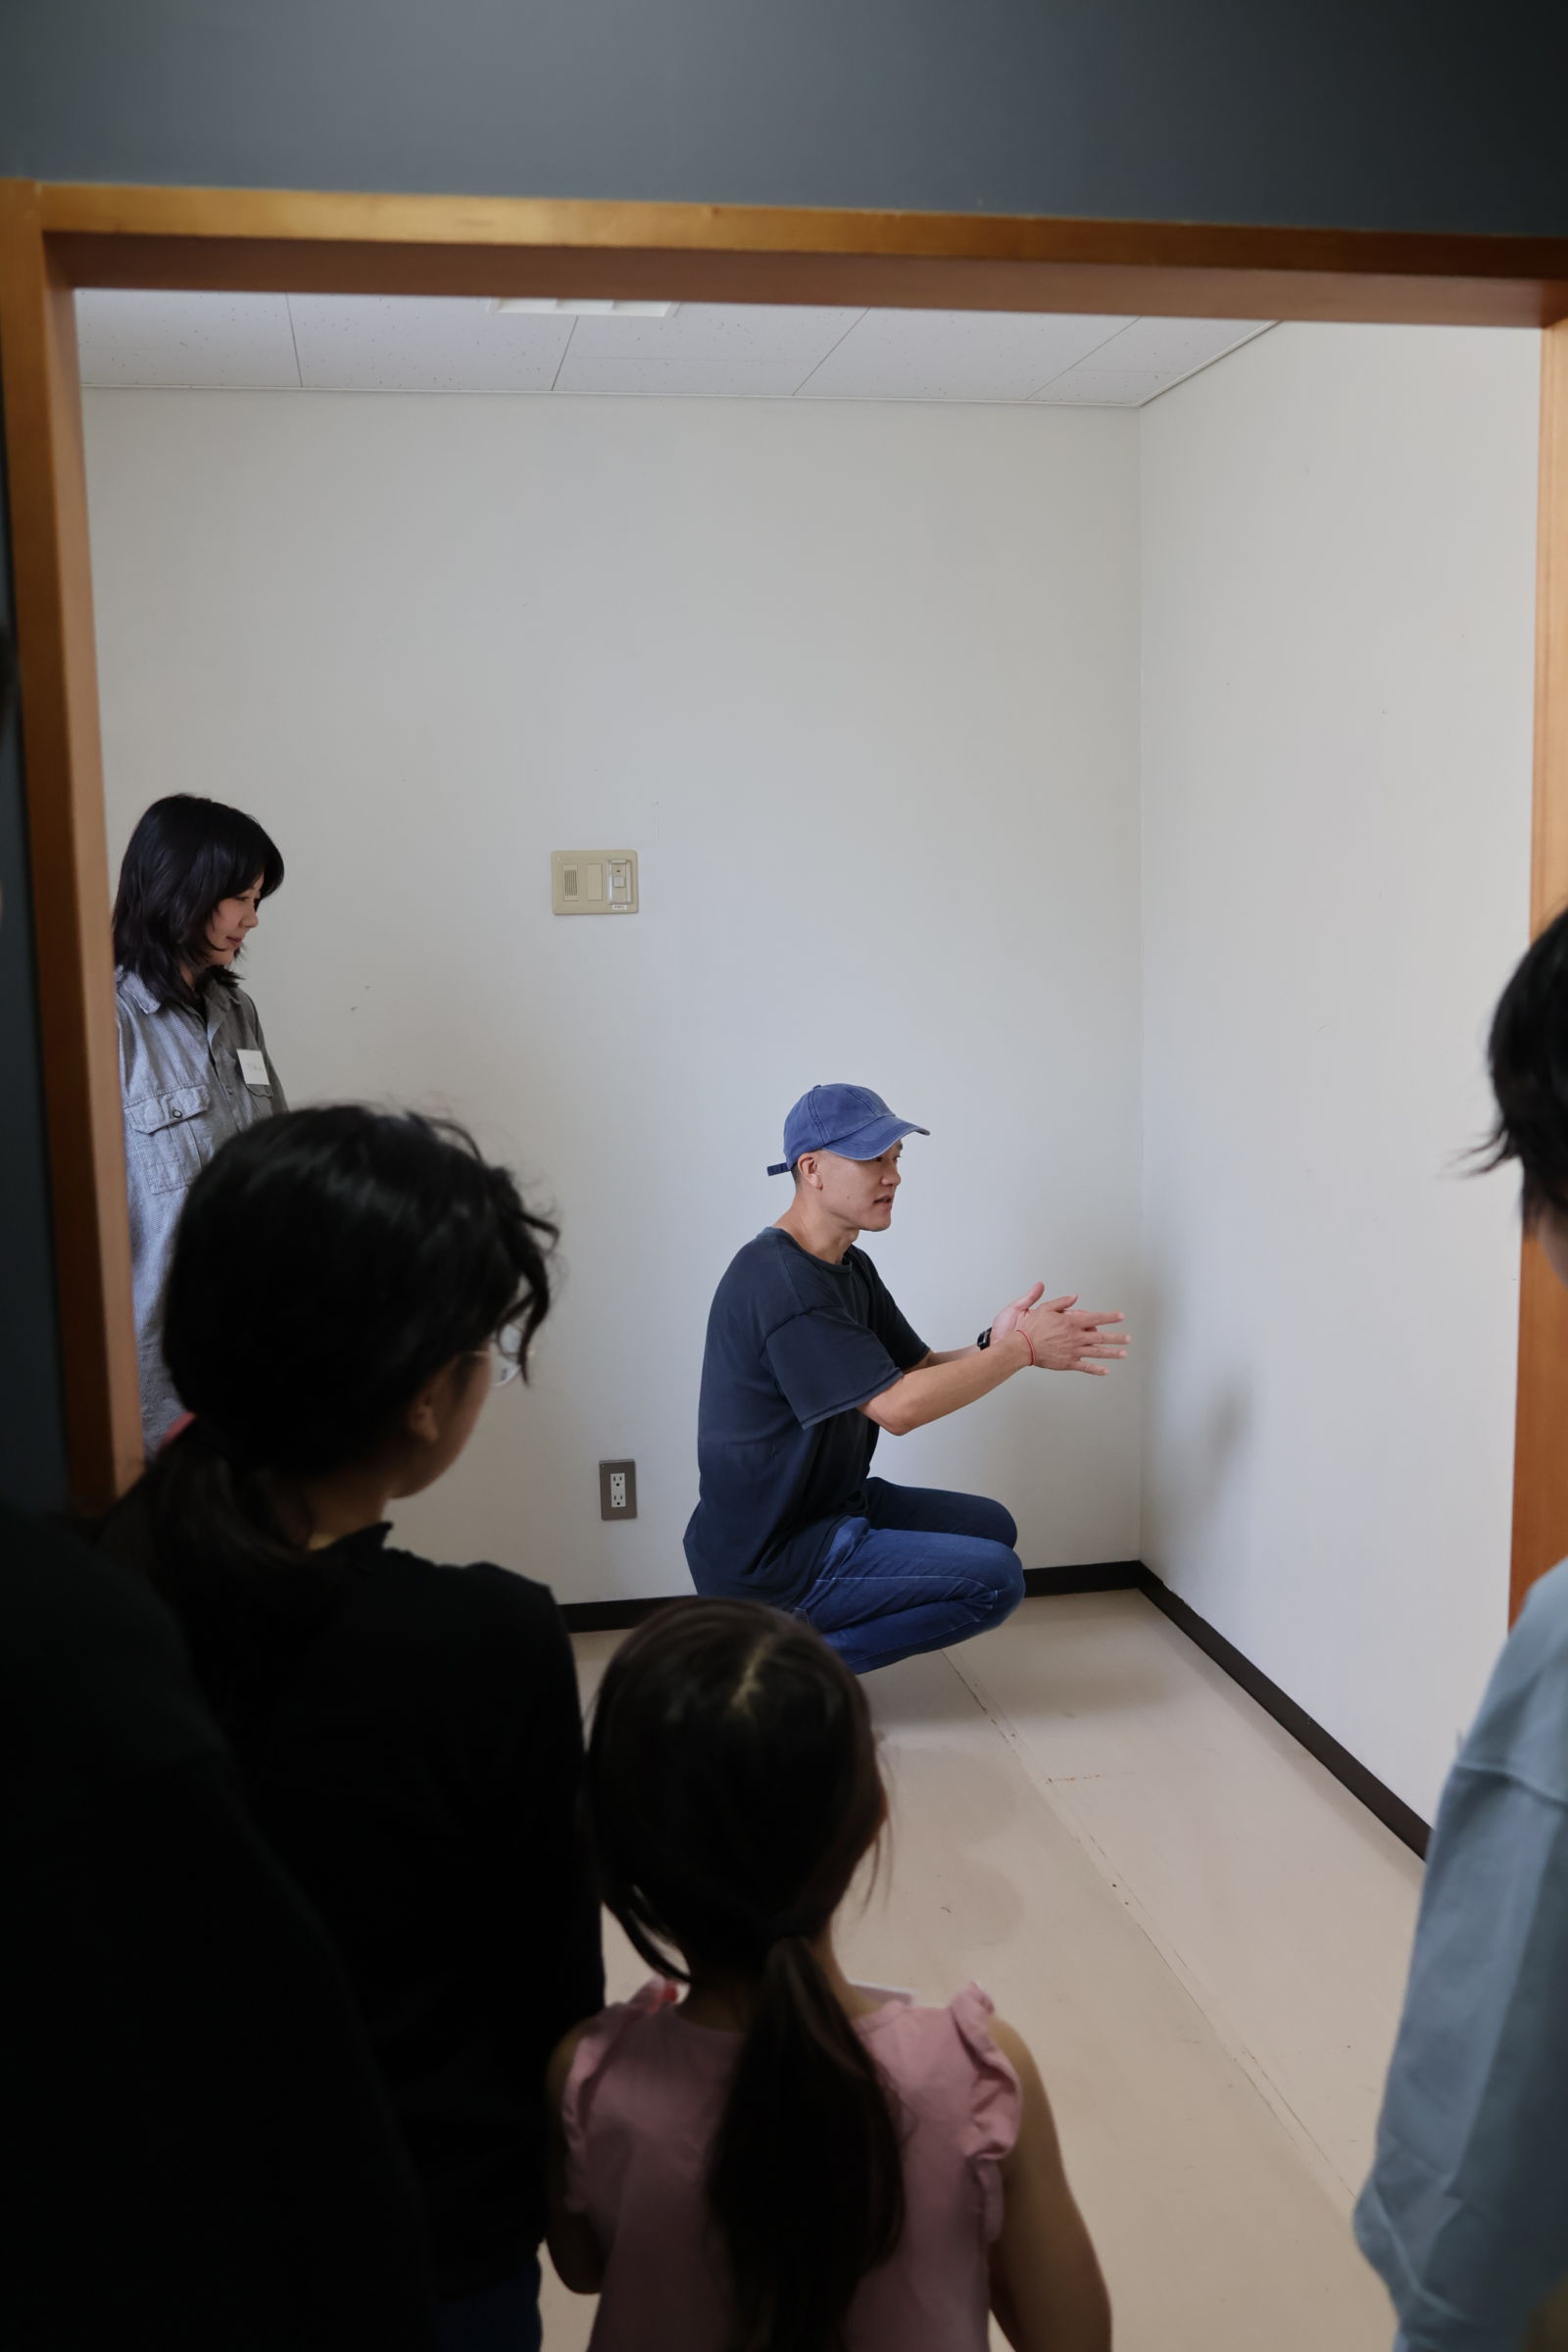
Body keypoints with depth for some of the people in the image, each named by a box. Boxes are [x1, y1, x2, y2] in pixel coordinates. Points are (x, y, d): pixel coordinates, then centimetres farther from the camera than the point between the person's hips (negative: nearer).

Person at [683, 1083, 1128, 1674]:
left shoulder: (851, 1269, 10)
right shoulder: (780, 1280, -23)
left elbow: (918, 1372, 7)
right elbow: (897, 1407, -26)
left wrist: (994, 1345, -13)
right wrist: (1023, 1349, -19)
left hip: (828, 1505, 10)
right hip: (766, 1558, -10)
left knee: (991, 1525, 17)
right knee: (995, 1578, -13)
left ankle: (795, 1635, 10)